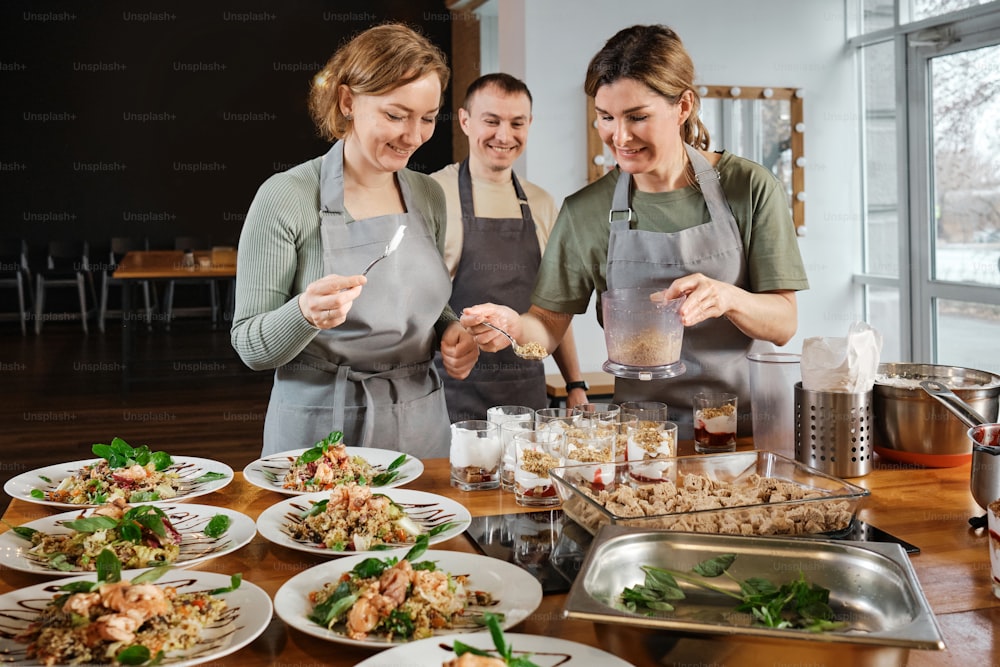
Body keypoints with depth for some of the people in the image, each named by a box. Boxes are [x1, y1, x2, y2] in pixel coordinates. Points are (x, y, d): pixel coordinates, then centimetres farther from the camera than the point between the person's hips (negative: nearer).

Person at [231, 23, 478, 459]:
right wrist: (305, 313, -29)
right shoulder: (285, 198, -13)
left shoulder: (429, 196, 3)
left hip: (421, 425, 5)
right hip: (320, 430, -4)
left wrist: (451, 331, -4)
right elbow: (250, 347, -11)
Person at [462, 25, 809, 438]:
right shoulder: (585, 211, 3)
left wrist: (728, 298, -22)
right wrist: (514, 326, -18)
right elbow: (550, 324, 5)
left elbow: (783, 325, -2)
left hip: (746, 421, 0)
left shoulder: (749, 188, -1)